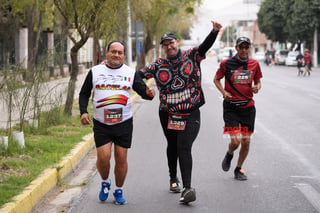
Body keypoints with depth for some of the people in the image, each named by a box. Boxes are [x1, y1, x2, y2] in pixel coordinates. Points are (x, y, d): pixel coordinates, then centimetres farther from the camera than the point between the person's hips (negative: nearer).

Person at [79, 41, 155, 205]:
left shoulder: (130, 73, 6)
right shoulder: (95, 72, 5)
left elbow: (143, 91, 6)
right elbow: (84, 93, 12)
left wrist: (149, 94, -18)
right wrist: (83, 112, -3)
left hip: (124, 123, 1)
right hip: (101, 124, 0)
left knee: (121, 158, 1)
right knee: (103, 157, -9)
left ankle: (119, 191, 19)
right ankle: (105, 182, 21)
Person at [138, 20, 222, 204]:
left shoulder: (192, 56, -1)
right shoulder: (158, 65, 3)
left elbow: (206, 46, -14)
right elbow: (139, 75, 3)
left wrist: (215, 31, -33)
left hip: (191, 114, -3)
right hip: (168, 114, 3)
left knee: (184, 147, -16)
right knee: (172, 146, 19)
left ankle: (187, 188, -22)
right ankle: (174, 179, 42)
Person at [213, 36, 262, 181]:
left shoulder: (254, 64, 3)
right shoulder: (226, 64, -5)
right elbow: (216, 79, 8)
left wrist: (257, 87, -8)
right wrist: (223, 92, -9)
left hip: (248, 107, 3)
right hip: (231, 107, -3)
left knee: (246, 142, 4)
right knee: (235, 140, -13)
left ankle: (239, 169, 24)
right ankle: (229, 154, 23)